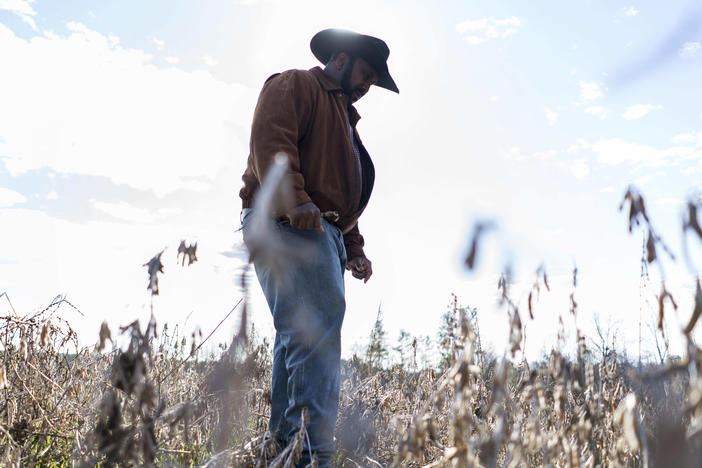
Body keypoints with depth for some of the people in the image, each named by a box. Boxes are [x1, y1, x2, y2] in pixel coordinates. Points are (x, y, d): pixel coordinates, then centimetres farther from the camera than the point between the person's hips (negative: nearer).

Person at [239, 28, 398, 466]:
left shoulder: (343, 115, 35)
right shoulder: (295, 85, 6)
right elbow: (271, 139, -14)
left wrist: (354, 248, 23)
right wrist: (293, 198, -28)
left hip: (324, 232, 10)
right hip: (287, 226, -10)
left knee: (301, 338, 3)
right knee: (317, 320, -23)